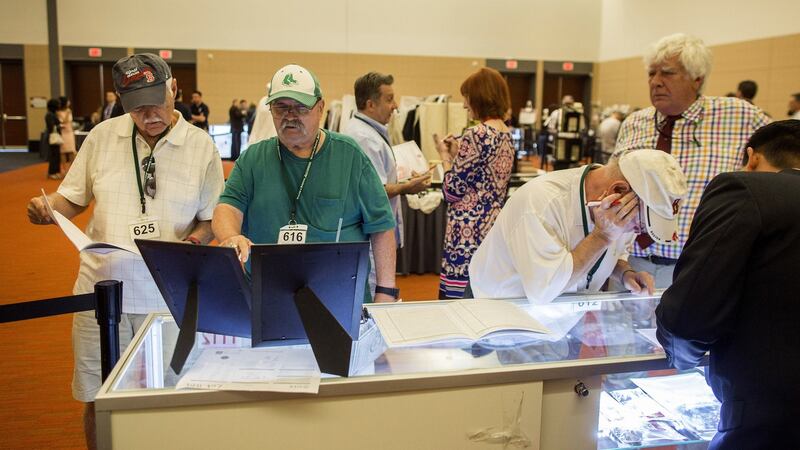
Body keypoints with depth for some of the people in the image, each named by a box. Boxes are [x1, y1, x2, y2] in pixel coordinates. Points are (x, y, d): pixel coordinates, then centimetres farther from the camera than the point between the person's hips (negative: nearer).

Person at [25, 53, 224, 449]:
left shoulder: (201, 146, -2)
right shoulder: (102, 136, 3)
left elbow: (211, 218, 4)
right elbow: (72, 199, 11)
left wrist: (197, 239, -17)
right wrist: (48, 209, -10)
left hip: (167, 295, -2)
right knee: (97, 400, 12)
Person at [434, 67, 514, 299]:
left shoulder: (476, 135, -15)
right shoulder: (506, 135, 12)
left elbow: (453, 191, -13)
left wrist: (445, 156, 2)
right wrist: (458, 154, 18)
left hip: (469, 233, -9)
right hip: (496, 226, 10)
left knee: (460, 299, -4)